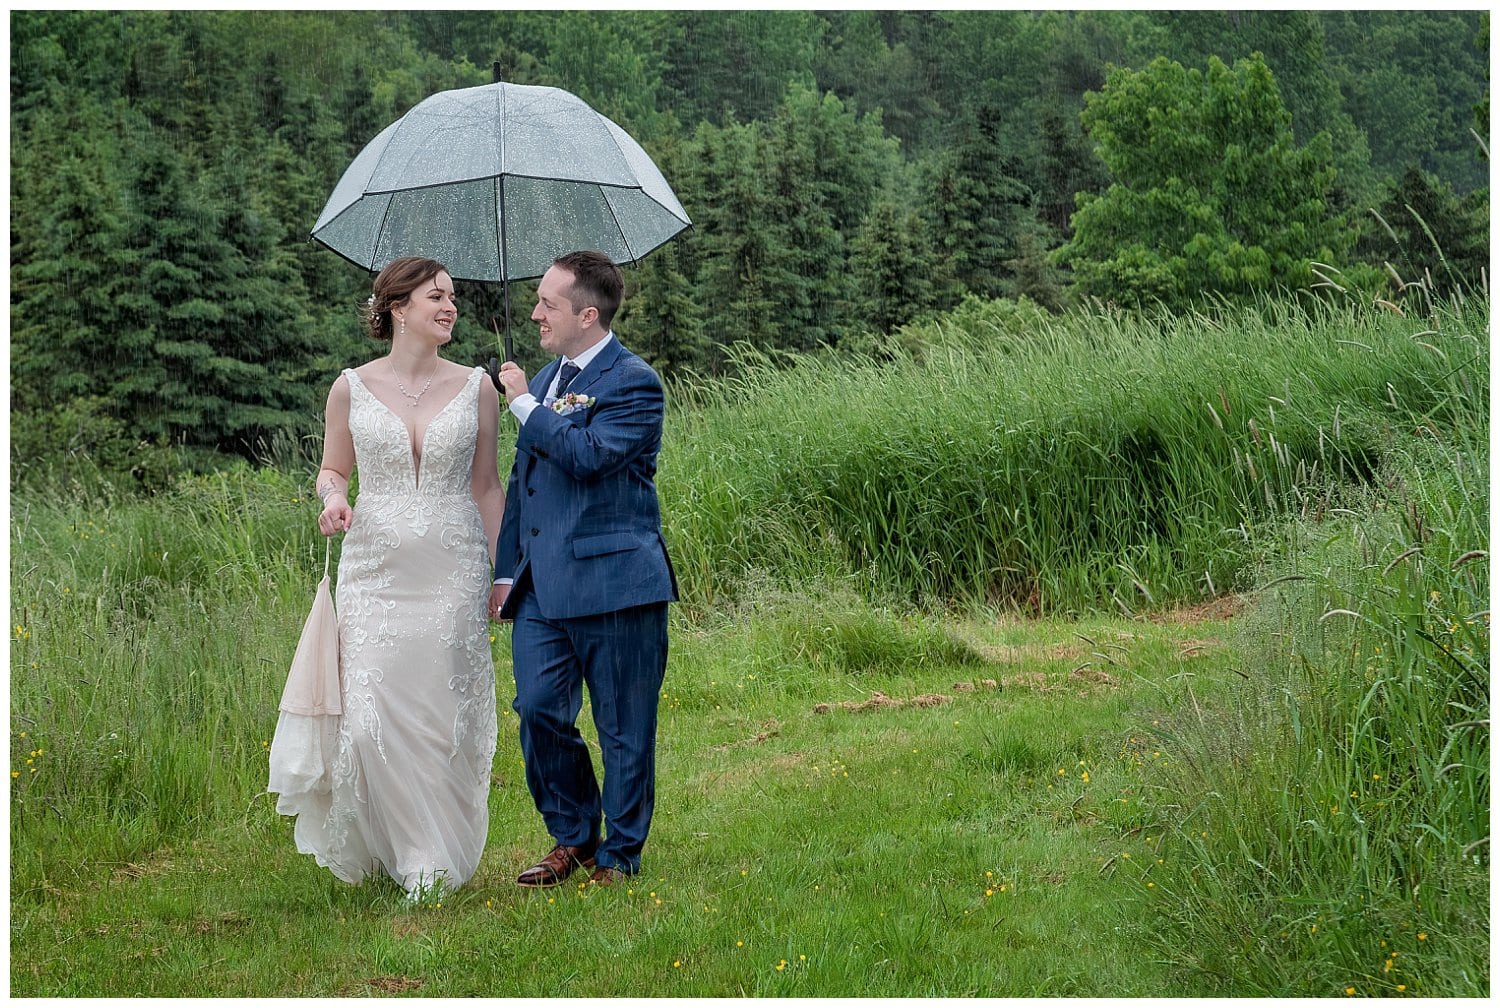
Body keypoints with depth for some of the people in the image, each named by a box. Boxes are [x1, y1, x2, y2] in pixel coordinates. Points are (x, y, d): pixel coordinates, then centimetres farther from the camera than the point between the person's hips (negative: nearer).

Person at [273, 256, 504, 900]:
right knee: (373, 717, -8)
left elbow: (486, 485, 10)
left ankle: (437, 861, 12)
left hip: (454, 574, 0)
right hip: (375, 571, 0)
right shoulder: (352, 388, 3)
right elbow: (332, 468, 15)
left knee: (446, 716, 0)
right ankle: (374, 847, 13)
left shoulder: (476, 388, 5)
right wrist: (332, 498, -8)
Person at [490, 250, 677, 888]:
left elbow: (588, 456, -24)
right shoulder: (546, 379, 18)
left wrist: (524, 403, -12)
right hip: (541, 587, 7)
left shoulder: (633, 382, -8)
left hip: (612, 582, -7)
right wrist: (506, 570, 18)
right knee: (538, 710, 2)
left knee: (623, 728, 2)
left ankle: (619, 855, 14)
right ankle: (572, 836, 19)